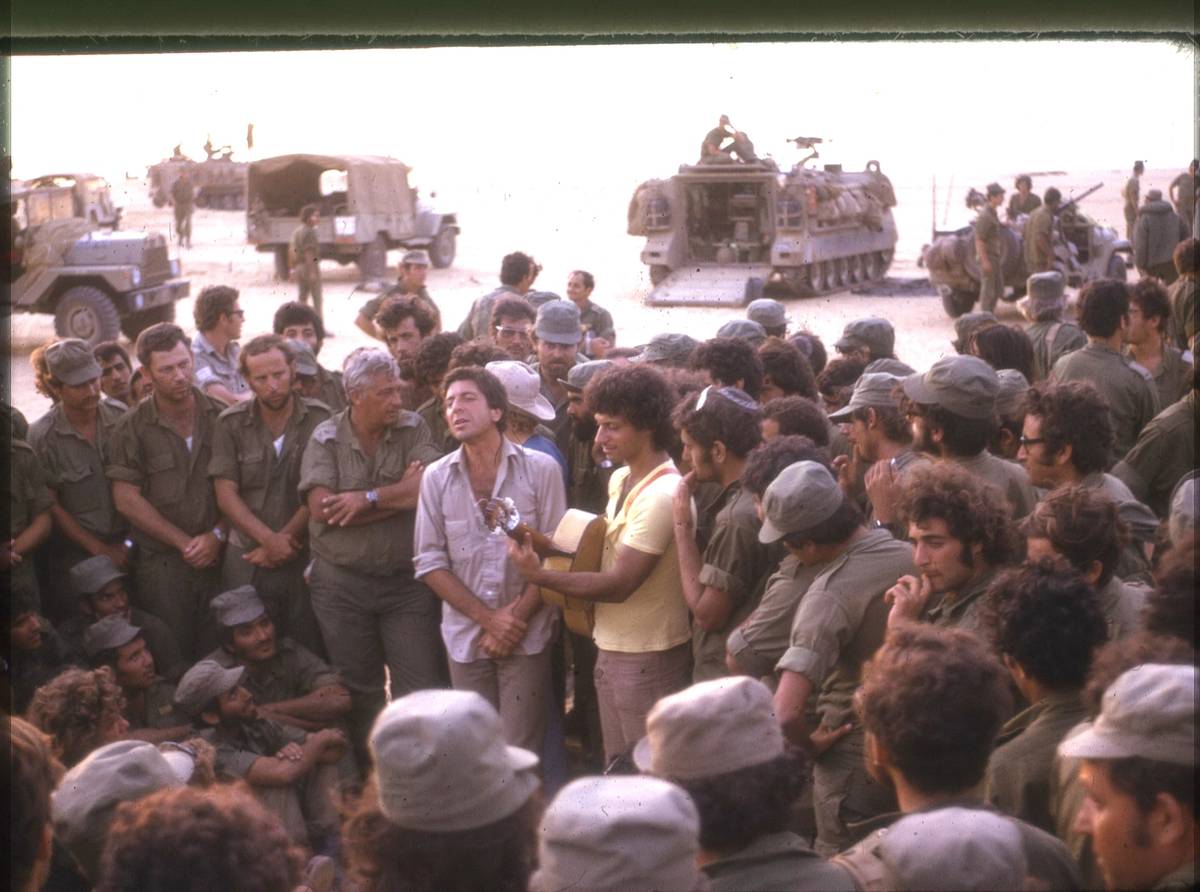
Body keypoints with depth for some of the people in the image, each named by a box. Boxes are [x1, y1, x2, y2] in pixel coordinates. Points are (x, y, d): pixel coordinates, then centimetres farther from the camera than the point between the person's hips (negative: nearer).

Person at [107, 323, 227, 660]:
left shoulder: (219, 417, 4)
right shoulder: (133, 427, -1)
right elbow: (127, 499, -4)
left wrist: (217, 535, -8)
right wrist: (184, 542, -7)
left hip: (219, 555, 2)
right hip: (161, 563, -2)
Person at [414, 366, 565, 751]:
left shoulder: (541, 469, -5)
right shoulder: (436, 477, 2)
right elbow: (429, 562, 1)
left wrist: (516, 619, -10)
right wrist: (489, 617, -8)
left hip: (527, 636, -2)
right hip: (465, 635, 2)